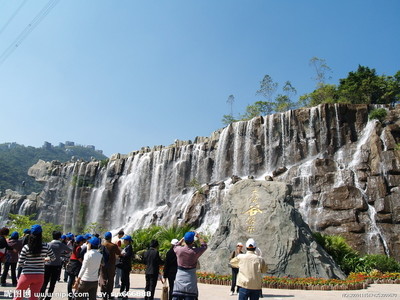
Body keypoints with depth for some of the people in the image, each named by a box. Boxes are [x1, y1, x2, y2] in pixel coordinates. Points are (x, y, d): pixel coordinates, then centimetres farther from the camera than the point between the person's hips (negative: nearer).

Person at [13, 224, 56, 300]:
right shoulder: (45, 246, -5)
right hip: (39, 276, 2)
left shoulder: (26, 247, -10)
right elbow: (53, 257, 7)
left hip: (27, 275, -1)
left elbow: (20, 263, -6)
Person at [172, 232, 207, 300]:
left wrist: (183, 238, 23)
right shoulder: (195, 251, -11)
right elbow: (204, 246, 9)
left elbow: (175, 246, 20)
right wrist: (198, 236, 18)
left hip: (179, 277, 2)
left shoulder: (179, 250, -7)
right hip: (190, 279, -2)